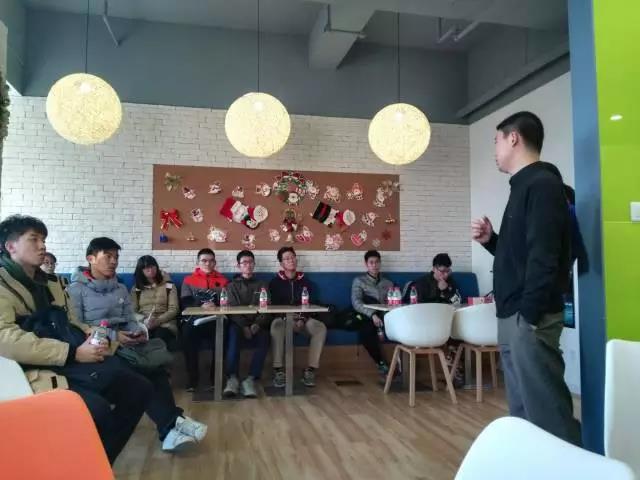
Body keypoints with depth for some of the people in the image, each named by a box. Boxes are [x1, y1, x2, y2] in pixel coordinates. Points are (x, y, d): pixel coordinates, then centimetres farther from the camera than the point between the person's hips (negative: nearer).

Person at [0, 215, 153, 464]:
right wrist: (73, 353, -21)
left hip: (71, 364, 8)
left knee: (140, 388, -3)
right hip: (37, 372, -8)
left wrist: (90, 334, 3)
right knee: (97, 409, -32)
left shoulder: (49, 281, 21)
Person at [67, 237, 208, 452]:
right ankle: (171, 424, -30)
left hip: (122, 345, 5)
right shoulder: (77, 289, 1)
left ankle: (169, 427, -32)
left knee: (153, 365, -27)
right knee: (138, 373, -32)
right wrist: (112, 335, -20)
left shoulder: (121, 289, 20)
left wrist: (139, 332, -9)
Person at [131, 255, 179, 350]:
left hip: (164, 323, 0)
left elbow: (174, 309, 3)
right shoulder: (135, 288, 15)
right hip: (143, 324, 1)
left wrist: (158, 321, -13)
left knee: (160, 336, -35)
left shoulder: (169, 285, 10)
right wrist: (144, 320, -14)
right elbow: (133, 311, 7)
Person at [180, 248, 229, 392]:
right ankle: (192, 378, -21)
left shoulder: (222, 280, 17)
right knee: (187, 332, -35)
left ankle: (215, 377, -18)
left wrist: (215, 305, -15)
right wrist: (201, 306, -16)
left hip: (216, 319, 0)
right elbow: (185, 304, 3)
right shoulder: (188, 280, 16)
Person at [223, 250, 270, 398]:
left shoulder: (262, 285, 20)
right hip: (238, 323, -1)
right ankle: (232, 378, -38)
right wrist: (244, 327, -18)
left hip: (257, 325, 1)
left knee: (264, 339, -33)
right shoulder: (233, 285, 16)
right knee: (234, 333, -35)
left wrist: (257, 325, -14)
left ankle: (250, 379, -35)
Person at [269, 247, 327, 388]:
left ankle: (311, 369, -22)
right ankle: (278, 370, -33)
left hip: (302, 319, 3)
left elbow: (309, 305, 7)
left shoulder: (304, 281, 11)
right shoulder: (275, 282, 4)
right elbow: (274, 306, -2)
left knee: (321, 328, -26)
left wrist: (302, 319, -13)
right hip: (282, 318, -2)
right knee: (276, 325, -38)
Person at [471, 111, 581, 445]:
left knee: (546, 411, -4)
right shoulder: (523, 187, 18)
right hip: (513, 318, 10)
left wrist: (529, 315, -20)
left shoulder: (542, 185, -11)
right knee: (522, 410, 16)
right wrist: (490, 240, 7)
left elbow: (543, 257, -20)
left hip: (529, 319, -10)